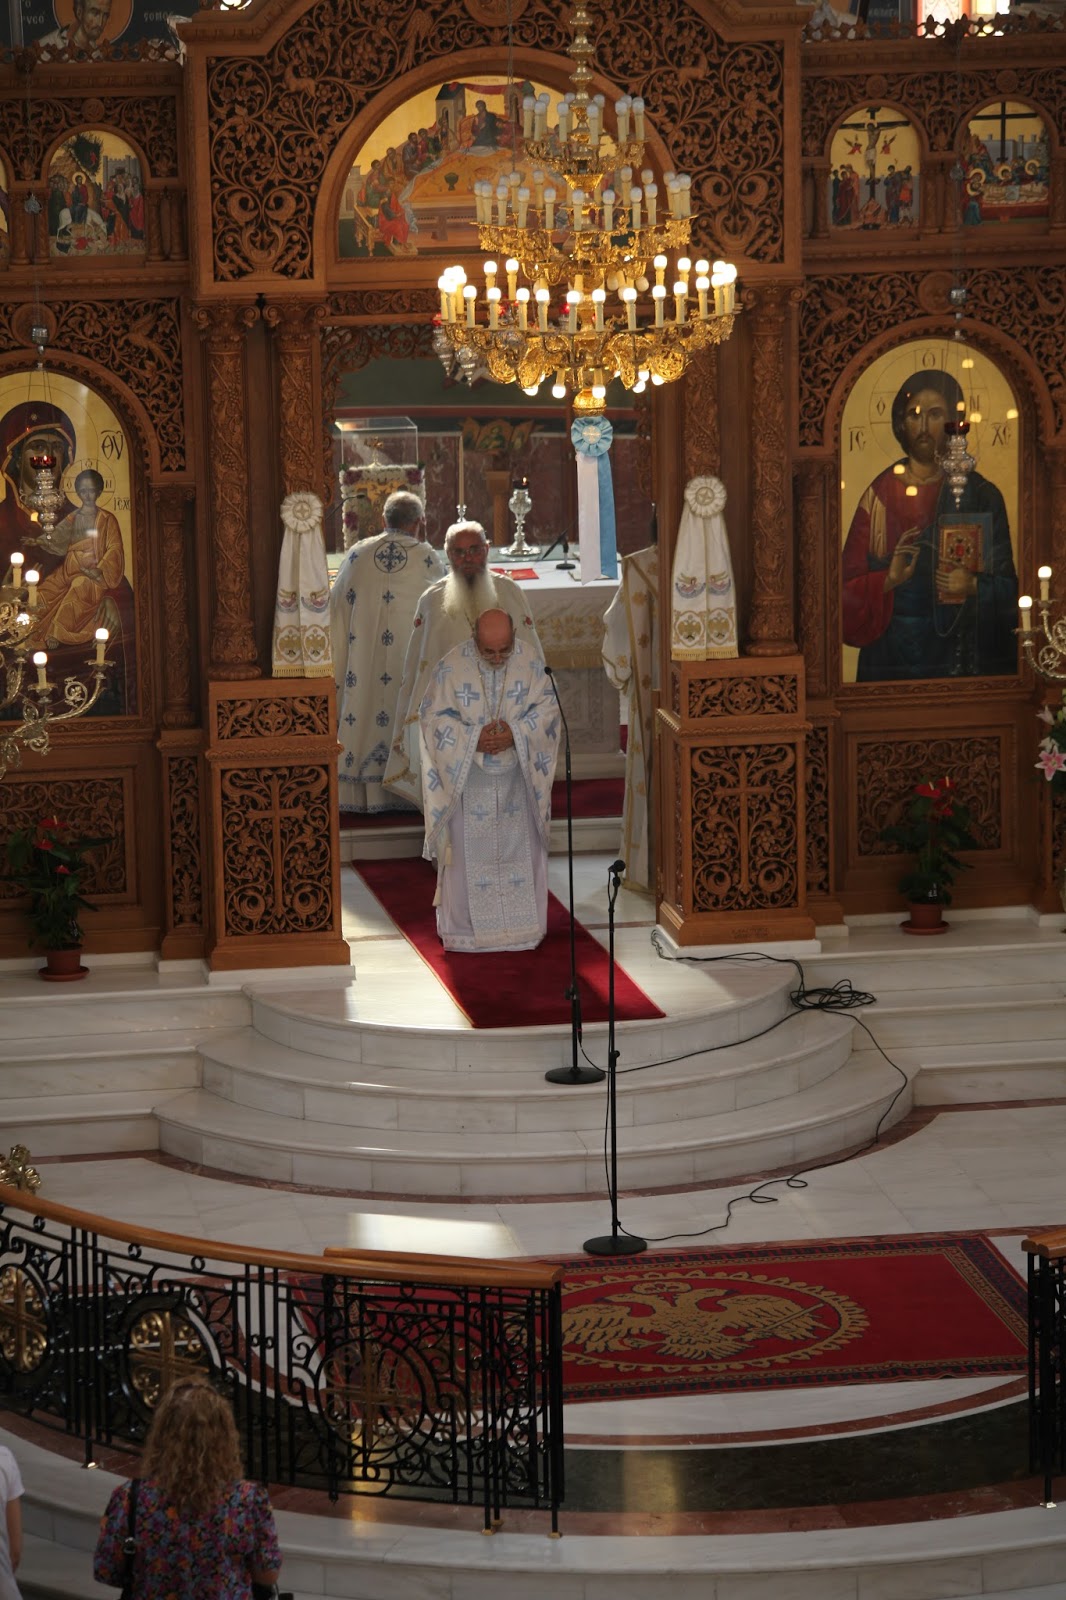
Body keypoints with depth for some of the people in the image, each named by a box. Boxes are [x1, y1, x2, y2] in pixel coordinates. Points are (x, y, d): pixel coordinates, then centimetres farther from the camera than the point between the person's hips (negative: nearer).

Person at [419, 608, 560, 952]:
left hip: (517, 776, 2)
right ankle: (464, 927, 12)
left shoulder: (530, 660, -6)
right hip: (467, 775, -2)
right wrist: (474, 738, -20)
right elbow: (434, 714, -8)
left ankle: (522, 928, 18)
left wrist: (516, 733, -19)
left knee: (520, 847, 8)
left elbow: (547, 707, -3)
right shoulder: (453, 665, -11)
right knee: (469, 851, 2)